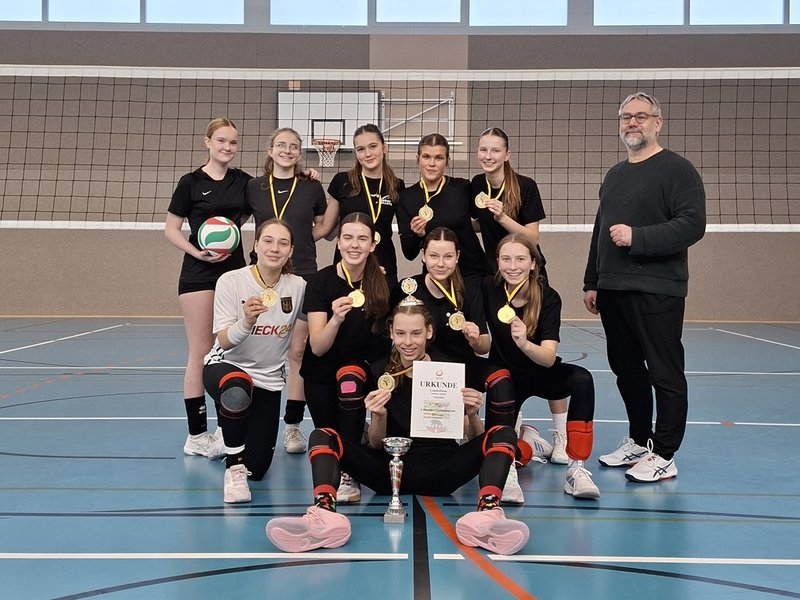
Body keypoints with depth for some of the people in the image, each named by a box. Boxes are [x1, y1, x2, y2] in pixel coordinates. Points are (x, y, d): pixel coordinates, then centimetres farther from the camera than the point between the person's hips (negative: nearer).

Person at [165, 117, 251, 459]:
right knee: (201, 353, -4)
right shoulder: (191, 183, -2)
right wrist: (197, 251, -17)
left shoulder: (243, 181, 8)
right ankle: (197, 436, 1)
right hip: (199, 275, -4)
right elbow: (171, 230, 1)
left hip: (235, 270, 4)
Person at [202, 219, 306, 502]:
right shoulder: (231, 281, -14)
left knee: (257, 470, -2)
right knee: (236, 391, -42)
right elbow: (225, 342, -21)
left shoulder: (298, 286, -7)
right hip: (226, 366, -3)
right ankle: (233, 468, -17)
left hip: (269, 379, 3)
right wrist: (247, 322, -37)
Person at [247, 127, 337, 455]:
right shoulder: (254, 188, 6)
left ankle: (293, 425, 8)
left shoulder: (311, 187, 5)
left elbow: (323, 227, 13)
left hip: (303, 276, 0)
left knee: (298, 351, 0)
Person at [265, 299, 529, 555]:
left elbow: (474, 440, 6)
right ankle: (325, 514, -48)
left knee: (502, 434, -23)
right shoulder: (379, 372, 4)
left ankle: (487, 513, -49)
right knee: (322, 437, -19)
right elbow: (376, 445, 4)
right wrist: (379, 416, -17)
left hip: (440, 472, 0)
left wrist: (472, 416, -17)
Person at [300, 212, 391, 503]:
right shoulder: (320, 282, -14)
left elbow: (389, 335, 4)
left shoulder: (383, 284, -8)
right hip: (322, 374, 0)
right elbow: (317, 347, -21)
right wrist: (337, 318, -39)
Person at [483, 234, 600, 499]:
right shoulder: (488, 289, -15)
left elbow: (549, 358, -31)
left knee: (582, 380, -32)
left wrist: (525, 344, -51)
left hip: (542, 374, -1)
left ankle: (576, 468, -28)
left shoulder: (548, 298, -20)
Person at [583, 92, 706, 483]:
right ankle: (638, 441, 27)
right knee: (626, 370, 14)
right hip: (612, 290, 8)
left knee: (665, 374, -3)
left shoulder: (676, 170, -5)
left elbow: (692, 225, -16)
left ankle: (664, 456, 4)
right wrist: (591, 282, 20)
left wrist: (636, 237, -20)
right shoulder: (614, 175, 19)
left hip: (657, 291, -8)